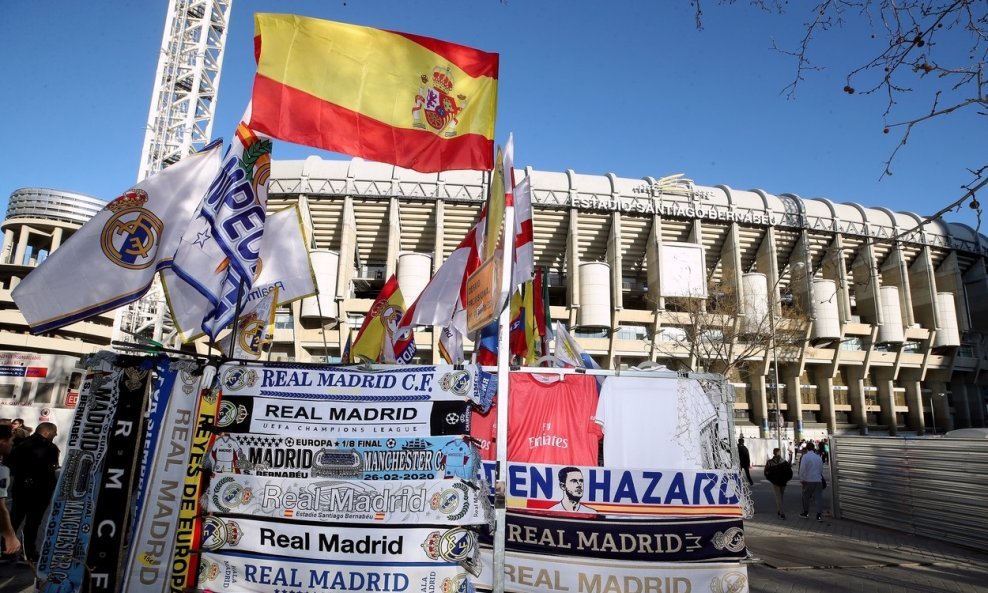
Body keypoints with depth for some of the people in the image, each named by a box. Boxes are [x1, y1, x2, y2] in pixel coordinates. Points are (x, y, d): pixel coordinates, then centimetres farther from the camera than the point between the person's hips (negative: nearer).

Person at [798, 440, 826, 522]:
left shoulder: (805, 456, -9)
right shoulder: (818, 457, 6)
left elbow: (802, 469, -13)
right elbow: (821, 470, 15)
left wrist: (801, 479, -3)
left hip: (808, 480, -3)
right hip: (818, 480, 3)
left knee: (806, 497, 13)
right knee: (819, 497, 2)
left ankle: (806, 513, 23)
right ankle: (819, 515, -2)